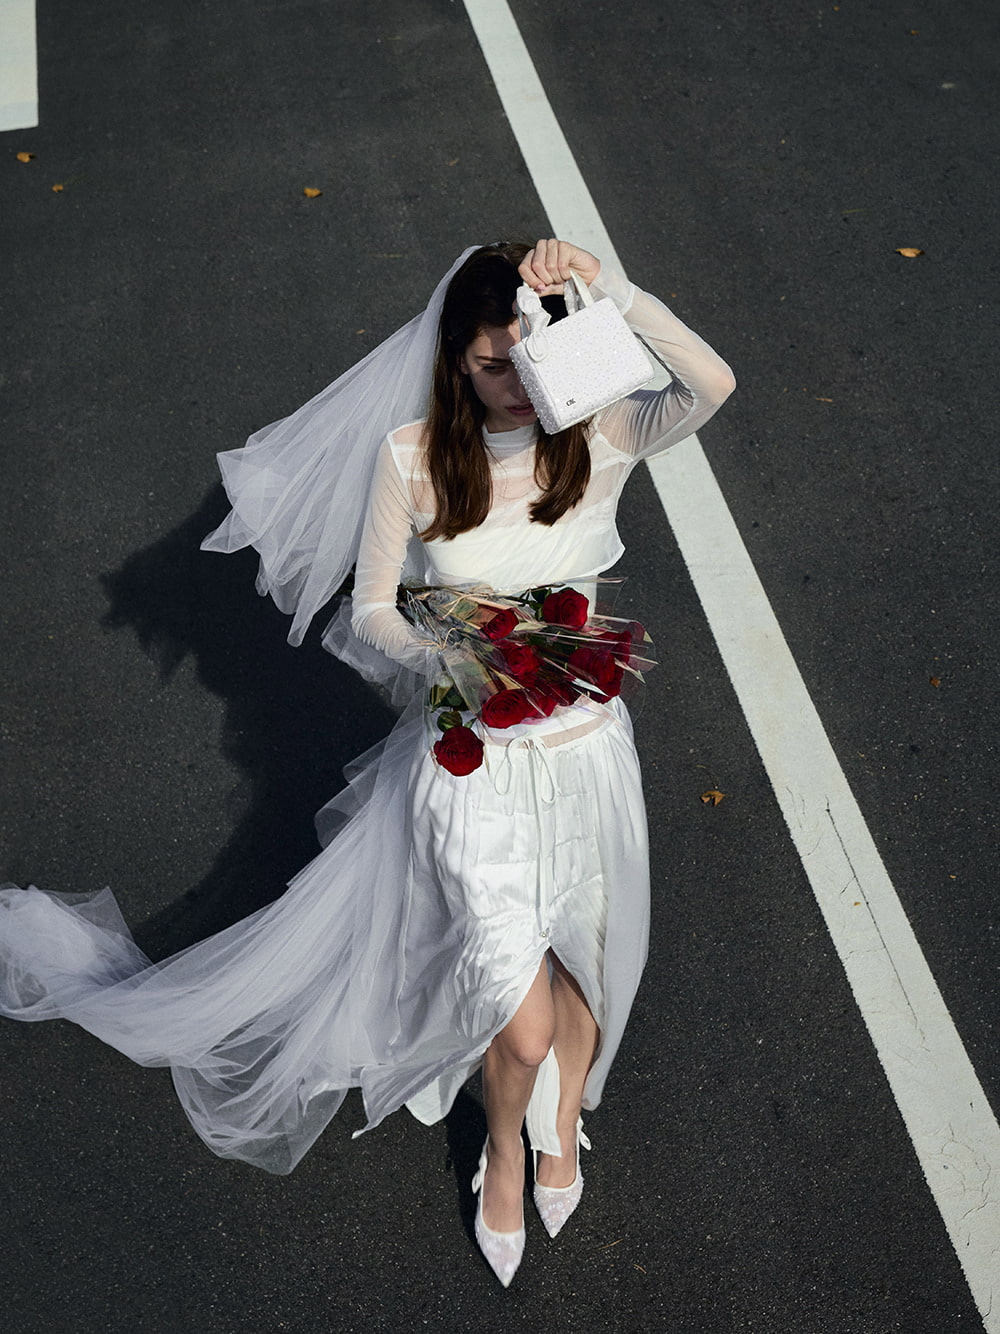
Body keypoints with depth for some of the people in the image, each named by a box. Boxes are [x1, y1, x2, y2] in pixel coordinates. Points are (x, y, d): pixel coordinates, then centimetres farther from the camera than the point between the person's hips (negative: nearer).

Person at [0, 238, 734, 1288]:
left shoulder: (599, 441, -9)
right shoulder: (412, 454, -12)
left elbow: (712, 384, -28)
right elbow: (371, 609, -6)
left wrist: (607, 287, -32)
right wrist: (442, 660, -25)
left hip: (584, 748, 3)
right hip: (471, 760, -2)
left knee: (582, 964, 22)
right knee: (522, 1024, 1)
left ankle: (563, 1123, 57)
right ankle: (505, 1148, 41)